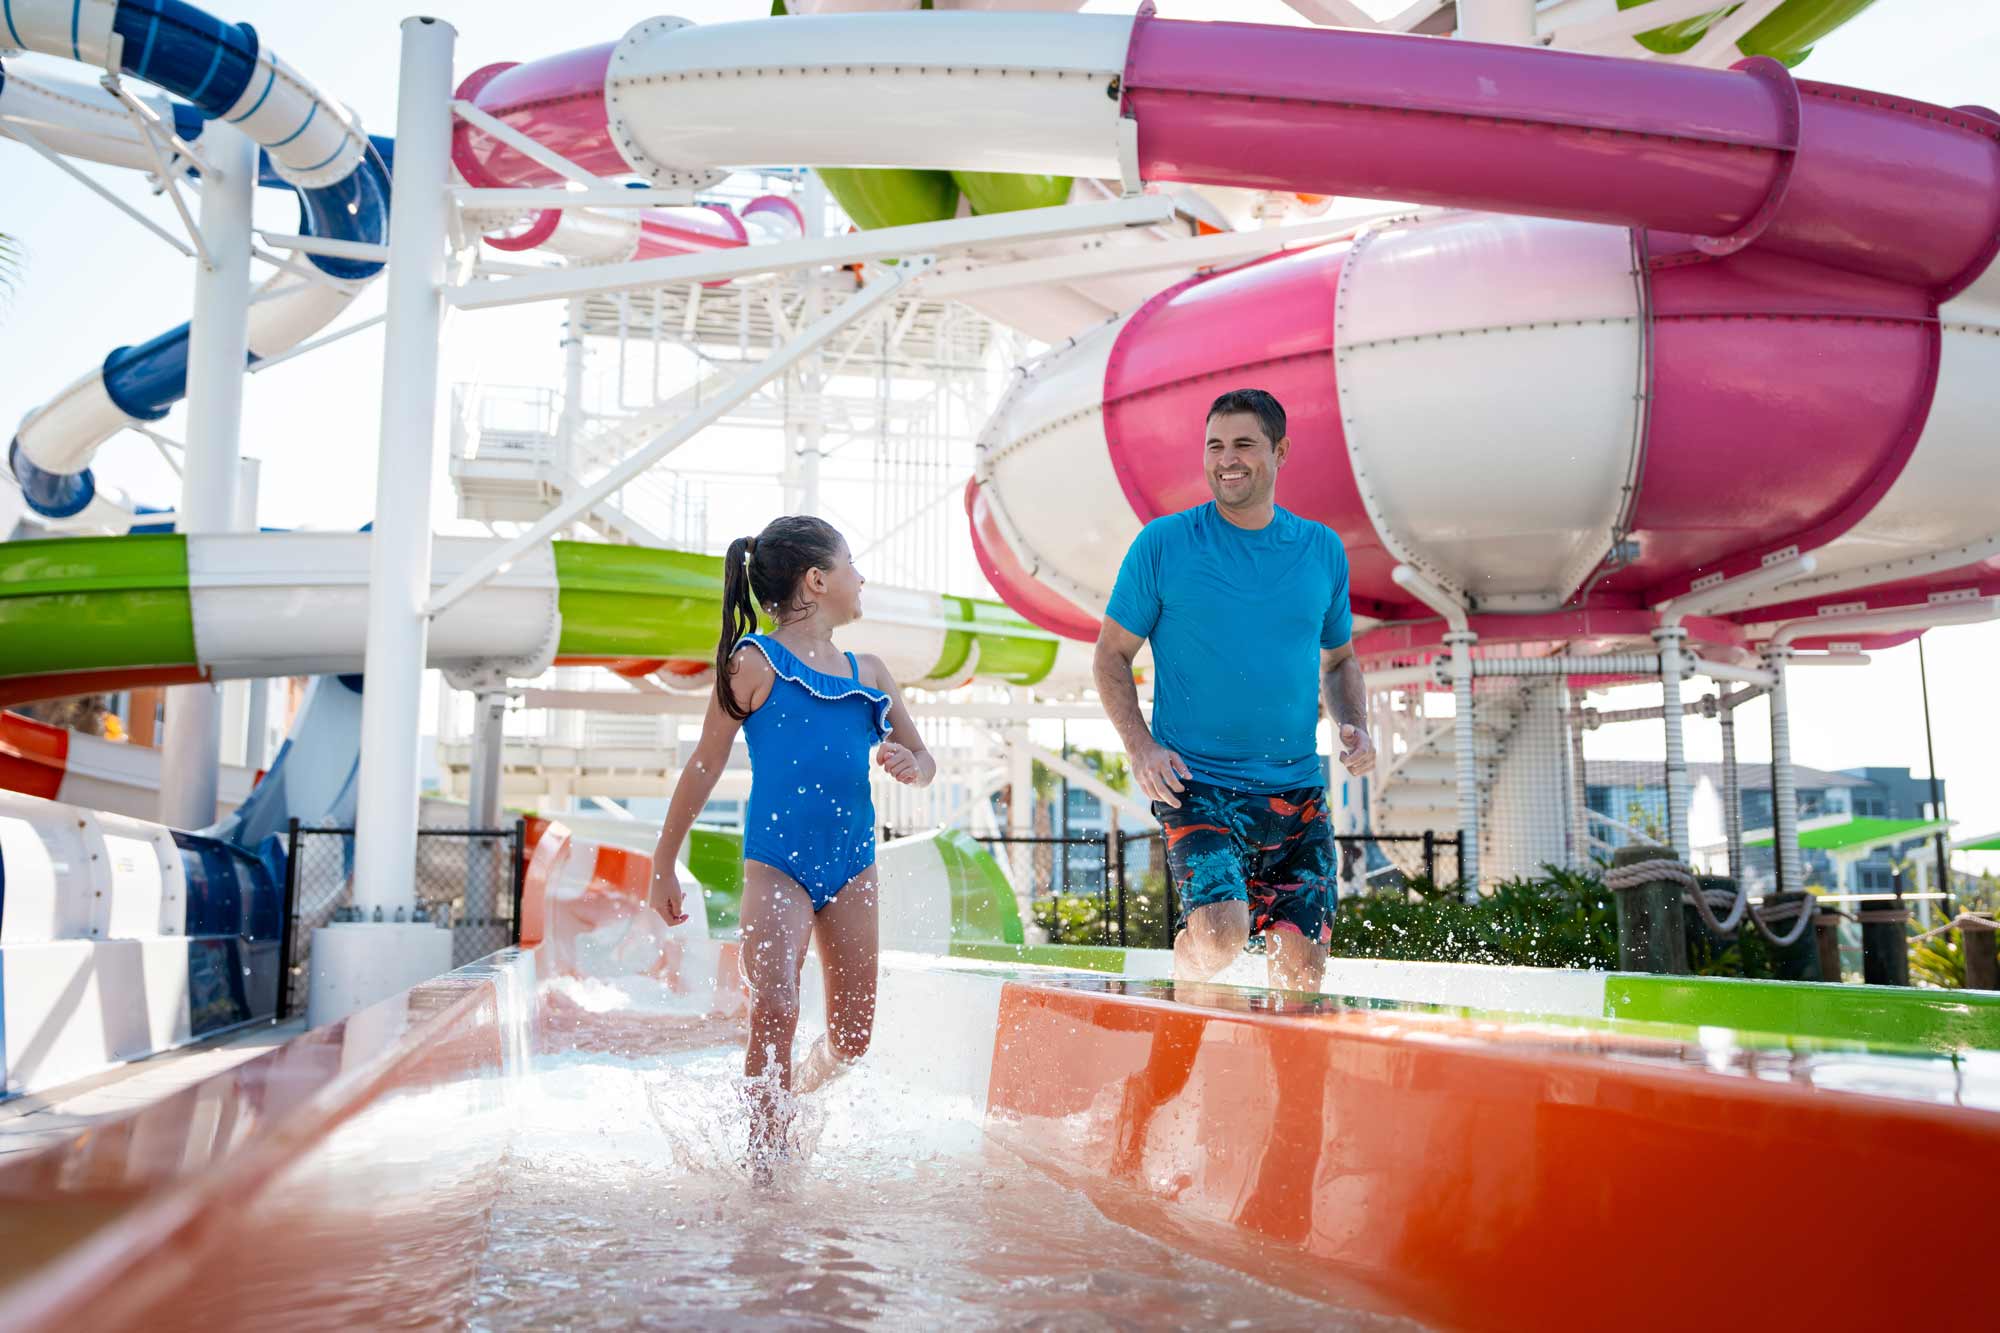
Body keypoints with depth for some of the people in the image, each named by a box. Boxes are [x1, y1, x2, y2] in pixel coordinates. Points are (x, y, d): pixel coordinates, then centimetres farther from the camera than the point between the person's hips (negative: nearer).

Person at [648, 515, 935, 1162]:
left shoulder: (869, 672, 11)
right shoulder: (756, 663, -5)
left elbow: (924, 760, 16)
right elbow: (707, 765, -1)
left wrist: (909, 766, -10)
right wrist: (664, 864, 2)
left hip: (851, 863, 5)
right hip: (776, 860, -5)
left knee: (852, 1035, 8)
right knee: (775, 1011, -20)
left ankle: (793, 1102, 36)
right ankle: (765, 1156, -5)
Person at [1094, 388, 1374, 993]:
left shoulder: (1322, 549, 8)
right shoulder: (1163, 544, -2)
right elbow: (1111, 655, 2)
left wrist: (1356, 727, 1)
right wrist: (1141, 747, -12)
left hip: (1297, 789, 4)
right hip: (1197, 783, -3)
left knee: (1302, 962, 2)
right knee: (1220, 934, -21)